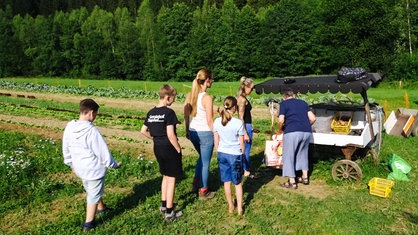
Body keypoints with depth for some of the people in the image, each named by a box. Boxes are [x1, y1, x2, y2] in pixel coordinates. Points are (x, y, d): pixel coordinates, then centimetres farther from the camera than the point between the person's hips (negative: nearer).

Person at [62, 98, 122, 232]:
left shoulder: (69, 127, -6)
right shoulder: (92, 131, -28)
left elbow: (66, 149, 7)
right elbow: (103, 152, -20)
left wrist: (71, 163, 22)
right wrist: (114, 165, -4)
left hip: (79, 168, 7)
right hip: (94, 169, -7)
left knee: (91, 190, 29)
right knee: (94, 195, 12)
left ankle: (101, 207, 52)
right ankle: (88, 224, 25)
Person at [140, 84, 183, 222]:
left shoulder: (151, 112, 5)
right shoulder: (169, 112, -18)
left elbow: (143, 131, 10)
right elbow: (170, 134, -23)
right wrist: (178, 149, -13)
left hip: (157, 148, 8)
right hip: (169, 148, -7)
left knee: (165, 176, 24)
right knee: (171, 179, 4)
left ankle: (164, 205, 36)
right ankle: (169, 212, 13)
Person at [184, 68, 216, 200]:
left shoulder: (190, 96, 2)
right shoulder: (207, 98, -18)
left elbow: (186, 117, 7)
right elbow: (209, 121, -16)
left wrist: (187, 131, 19)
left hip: (193, 132, 7)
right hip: (205, 133, -7)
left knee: (202, 157, 29)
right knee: (205, 162, 10)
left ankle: (196, 184, 35)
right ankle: (203, 192, 23)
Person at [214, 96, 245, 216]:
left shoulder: (217, 122, -5)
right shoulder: (239, 123, -15)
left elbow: (216, 141, 3)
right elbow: (242, 143, -7)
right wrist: (242, 154, 9)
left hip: (222, 154, 3)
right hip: (235, 155, -3)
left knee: (226, 181, 14)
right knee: (238, 183, 12)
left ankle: (230, 206, 26)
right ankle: (239, 208, 20)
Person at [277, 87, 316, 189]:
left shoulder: (284, 103, 9)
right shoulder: (303, 102, 22)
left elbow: (281, 120, -4)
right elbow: (313, 118, 16)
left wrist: (280, 129, 14)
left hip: (292, 132, -5)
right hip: (307, 132, 5)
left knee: (289, 156, 7)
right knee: (302, 153, 24)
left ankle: (292, 182, 10)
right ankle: (305, 177, 31)